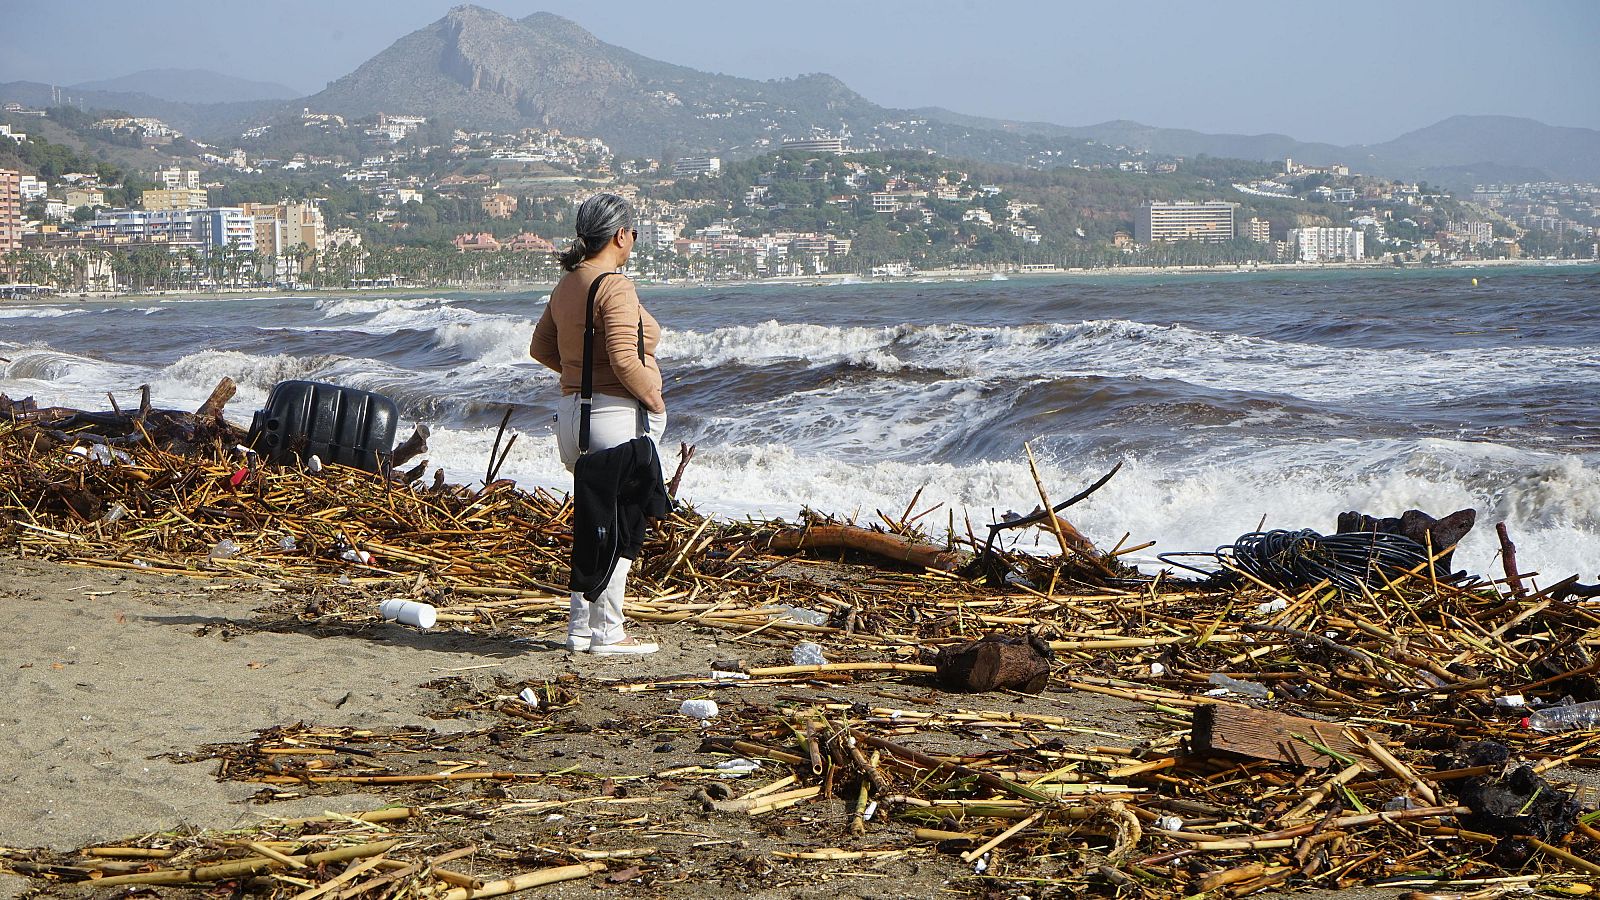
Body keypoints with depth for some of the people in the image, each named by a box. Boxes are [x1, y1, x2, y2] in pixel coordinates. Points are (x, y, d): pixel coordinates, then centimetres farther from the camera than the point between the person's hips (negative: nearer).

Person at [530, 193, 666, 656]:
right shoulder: (615, 286, -16)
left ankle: (580, 629, 20)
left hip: (573, 410, 9)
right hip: (617, 414, -9)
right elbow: (625, 359, -23)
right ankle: (607, 633, 4)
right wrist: (654, 400, -10)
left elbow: (541, 348, 19)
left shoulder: (567, 284, 11)